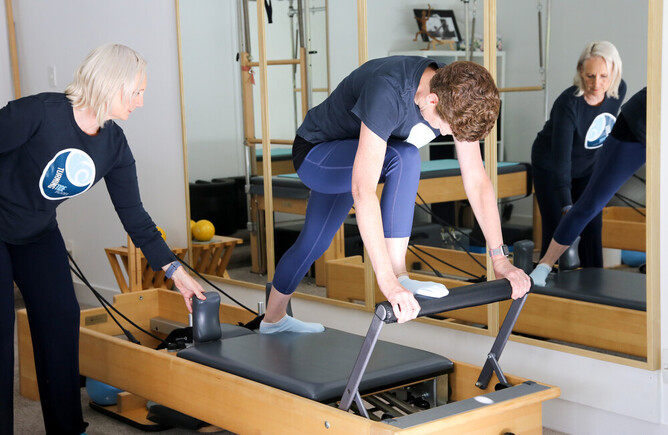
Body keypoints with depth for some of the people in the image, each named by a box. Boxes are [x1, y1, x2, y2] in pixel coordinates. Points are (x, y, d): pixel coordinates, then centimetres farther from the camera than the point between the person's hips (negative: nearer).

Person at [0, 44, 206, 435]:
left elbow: (134, 215, -1)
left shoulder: (114, 146, -7)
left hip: (38, 234, 6)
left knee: (62, 318, 2)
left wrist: (175, 270, -3)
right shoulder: (40, 113, -27)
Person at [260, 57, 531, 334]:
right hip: (314, 155, -7)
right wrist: (387, 280, -52)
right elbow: (363, 190, -48)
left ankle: (273, 319, 42)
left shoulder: (458, 97, -19)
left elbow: (477, 181, -13)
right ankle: (398, 277, -26)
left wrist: (499, 258, -18)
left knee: (314, 243, 19)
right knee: (405, 157, -33)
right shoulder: (388, 93, -41)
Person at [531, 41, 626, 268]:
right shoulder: (567, 104, -35)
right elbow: (561, 160, -39)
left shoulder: (619, 90, -17)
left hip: (587, 167, 5)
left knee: (592, 228, 1)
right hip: (550, 166, -5)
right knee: (557, 231, -9)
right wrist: (568, 208, -44)